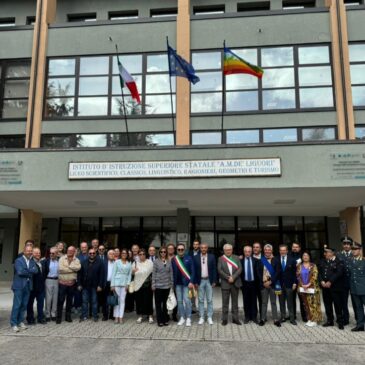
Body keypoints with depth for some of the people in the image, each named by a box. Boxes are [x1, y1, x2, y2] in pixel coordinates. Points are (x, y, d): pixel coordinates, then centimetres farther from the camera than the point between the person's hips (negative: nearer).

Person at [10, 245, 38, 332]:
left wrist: (26, 270, -11)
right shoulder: (18, 260, -3)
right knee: (17, 305, -3)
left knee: (24, 305, 8)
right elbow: (20, 271, -17)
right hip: (19, 286, -5)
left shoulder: (32, 261, 13)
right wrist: (30, 272, -8)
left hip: (28, 286, 5)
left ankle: (20, 322, 17)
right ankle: (14, 324, 3)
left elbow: (36, 270, -2)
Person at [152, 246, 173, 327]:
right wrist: (153, 285, -5)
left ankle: (165, 320, 17)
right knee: (158, 303, 2)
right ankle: (160, 320, 9)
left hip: (167, 285, 2)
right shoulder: (156, 261, -1)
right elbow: (154, 273, -2)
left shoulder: (169, 262, 7)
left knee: (165, 303, 9)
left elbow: (171, 273, 9)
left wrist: (171, 283, 5)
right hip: (158, 285, -2)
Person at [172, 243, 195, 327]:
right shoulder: (173, 259, 3)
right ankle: (182, 317, 19)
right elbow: (172, 272, 5)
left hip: (186, 283, -3)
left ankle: (188, 318, 7)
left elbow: (192, 271, -3)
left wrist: (191, 282, -11)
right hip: (178, 283, 3)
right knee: (179, 301, 8)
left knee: (187, 300, -5)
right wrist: (173, 283, 1)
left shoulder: (189, 258, -2)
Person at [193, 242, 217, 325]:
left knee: (209, 300, 5)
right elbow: (194, 270, 0)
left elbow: (214, 269, 1)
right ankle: (201, 317, 14)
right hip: (200, 281, 0)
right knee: (201, 300, 6)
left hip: (209, 281, 0)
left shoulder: (212, 257, 0)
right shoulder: (195, 257, -1)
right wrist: (195, 282, -4)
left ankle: (209, 317, 14)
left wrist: (214, 281, -3)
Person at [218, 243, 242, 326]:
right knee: (225, 302, 2)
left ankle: (235, 318, 16)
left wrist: (233, 277, -13)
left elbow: (240, 269, -2)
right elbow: (220, 270, -6)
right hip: (225, 283, -2)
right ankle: (224, 319, 9)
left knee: (235, 302, 9)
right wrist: (228, 278, -15)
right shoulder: (221, 259, 3)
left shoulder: (236, 258, 7)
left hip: (235, 283, 2)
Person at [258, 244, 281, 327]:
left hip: (273, 284, -1)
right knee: (264, 303, 6)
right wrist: (264, 282, -6)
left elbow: (277, 272, -4)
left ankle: (276, 320, 11)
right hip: (264, 284, 1)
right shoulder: (261, 260, 3)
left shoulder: (275, 260, 1)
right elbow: (259, 272, 3)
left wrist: (270, 281, -10)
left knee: (273, 302, 6)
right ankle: (262, 319, 12)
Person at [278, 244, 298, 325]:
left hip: (289, 284, -1)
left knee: (290, 302, 5)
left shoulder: (292, 260, -1)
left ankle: (292, 318, 11)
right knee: (281, 302, 8)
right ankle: (283, 317, 16)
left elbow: (295, 272, 1)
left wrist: (294, 283, -4)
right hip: (280, 284, 1)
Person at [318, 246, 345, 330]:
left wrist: (330, 282, -20)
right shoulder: (322, 262, 14)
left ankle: (340, 322, 11)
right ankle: (330, 321, 22)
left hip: (335, 287, -6)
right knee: (327, 304, 11)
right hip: (325, 287, 6)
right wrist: (322, 281, -7)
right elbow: (319, 273, 10)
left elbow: (339, 273, -17)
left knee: (338, 305, -1)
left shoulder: (339, 262, -6)